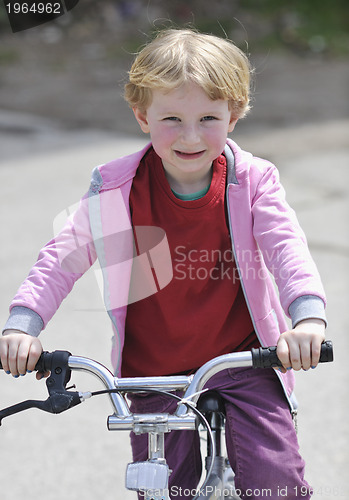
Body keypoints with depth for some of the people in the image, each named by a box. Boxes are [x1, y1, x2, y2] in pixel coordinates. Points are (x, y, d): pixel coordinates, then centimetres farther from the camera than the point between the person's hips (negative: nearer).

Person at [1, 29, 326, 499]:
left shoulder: (253, 182, -9)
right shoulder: (115, 190, -8)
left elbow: (286, 247, -18)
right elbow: (63, 258, -3)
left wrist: (309, 316, -37)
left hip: (242, 360, -1)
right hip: (153, 372, 1)